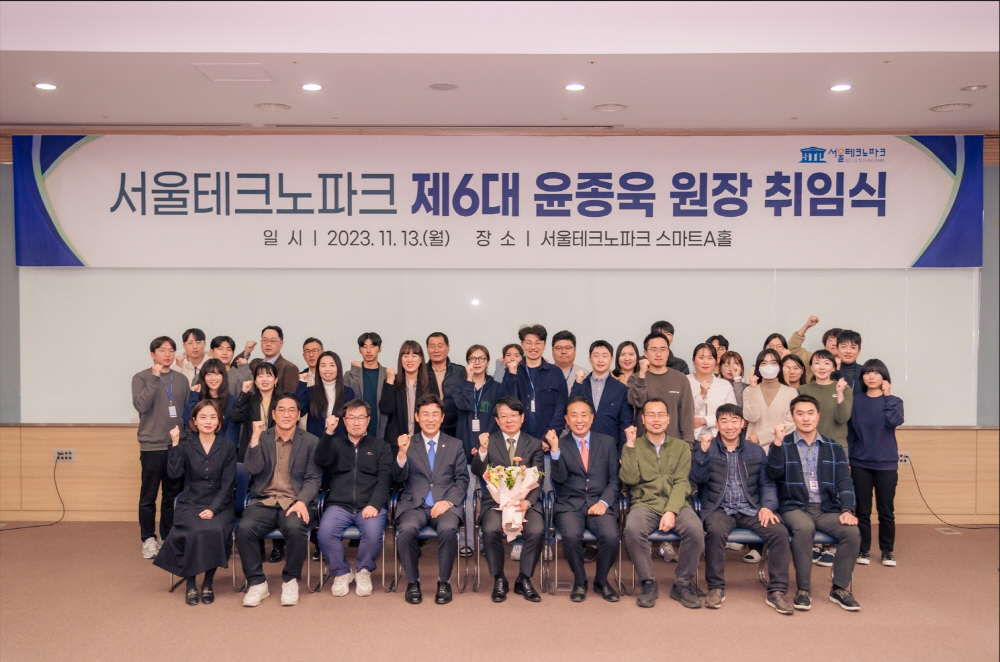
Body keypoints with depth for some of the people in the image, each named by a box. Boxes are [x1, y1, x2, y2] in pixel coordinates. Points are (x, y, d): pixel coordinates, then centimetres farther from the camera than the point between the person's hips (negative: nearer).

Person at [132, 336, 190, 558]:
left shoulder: (181, 379, 9)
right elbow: (140, 405, -16)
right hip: (152, 446, -3)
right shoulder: (141, 378, 0)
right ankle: (149, 539, 14)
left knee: (173, 495, 9)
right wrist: (155, 378, -19)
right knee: (148, 496, 3)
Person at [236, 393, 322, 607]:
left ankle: (290, 580, -9)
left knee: (295, 529, -34)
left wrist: (302, 501, -18)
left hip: (295, 502, -1)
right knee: (244, 529, -29)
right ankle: (257, 583, -9)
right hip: (264, 501, 2)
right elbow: (253, 469, -4)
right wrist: (255, 436, -10)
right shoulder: (262, 438, 12)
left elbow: (313, 479, 1)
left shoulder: (311, 442, 7)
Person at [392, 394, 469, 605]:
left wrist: (448, 501, -11)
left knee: (448, 529, -33)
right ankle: (412, 582, -10)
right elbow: (398, 478, 0)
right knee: (406, 529, -32)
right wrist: (402, 453, -19)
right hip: (414, 504, 0)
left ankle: (444, 582, -11)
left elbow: (462, 480, 7)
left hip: (445, 504, 0)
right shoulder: (407, 443, 11)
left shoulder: (455, 445, 13)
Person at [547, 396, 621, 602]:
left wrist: (604, 502, -9)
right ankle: (579, 581, -3)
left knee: (611, 536, -28)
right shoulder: (560, 444, 7)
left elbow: (614, 479, 7)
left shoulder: (608, 442, 11)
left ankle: (601, 581, 2)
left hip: (600, 505, 1)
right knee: (571, 536, -31)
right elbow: (559, 478, -7)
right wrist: (555, 449, -20)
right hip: (569, 505, -1)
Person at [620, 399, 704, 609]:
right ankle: (648, 583, -12)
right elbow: (629, 479, -4)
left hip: (676, 504, 1)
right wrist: (630, 445, -6)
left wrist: (671, 511, -16)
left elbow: (681, 483, 0)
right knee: (632, 529, -34)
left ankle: (682, 584, -8)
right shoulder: (632, 446, 11)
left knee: (695, 529, -30)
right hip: (645, 504, -1)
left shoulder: (681, 446, 13)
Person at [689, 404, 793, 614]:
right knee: (716, 531, -35)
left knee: (780, 531, -24)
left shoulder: (756, 451, 14)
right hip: (719, 509, -2)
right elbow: (698, 478, -4)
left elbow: (767, 483, 11)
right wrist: (702, 451, -17)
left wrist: (768, 505, -8)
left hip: (751, 510, 3)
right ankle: (716, 588, -17)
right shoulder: (706, 447, 7)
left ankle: (776, 592, -14)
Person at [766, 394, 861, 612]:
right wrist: (778, 442, -21)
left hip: (827, 508, 3)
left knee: (852, 531, -25)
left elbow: (844, 481, 6)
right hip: (795, 507, -3)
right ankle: (803, 590, -22)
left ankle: (840, 588, -8)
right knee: (804, 528, -35)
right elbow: (773, 474, -9)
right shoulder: (784, 445, 7)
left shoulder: (833, 447, 15)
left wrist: (848, 510, -10)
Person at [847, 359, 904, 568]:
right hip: (860, 464, 1)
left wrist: (887, 396, -12)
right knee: (862, 510, 6)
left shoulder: (893, 401, 3)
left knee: (886, 510, 4)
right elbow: (850, 433, 7)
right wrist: (848, 458, 3)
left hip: (886, 465, -1)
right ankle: (862, 549, 15)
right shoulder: (856, 402, 5)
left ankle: (887, 551, 16)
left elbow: (895, 421, -18)